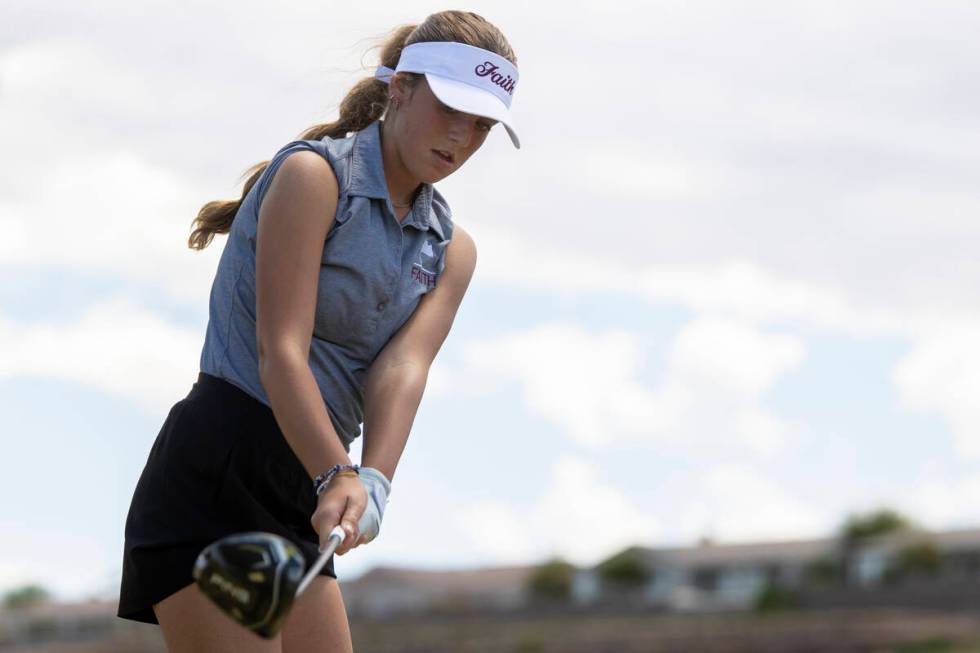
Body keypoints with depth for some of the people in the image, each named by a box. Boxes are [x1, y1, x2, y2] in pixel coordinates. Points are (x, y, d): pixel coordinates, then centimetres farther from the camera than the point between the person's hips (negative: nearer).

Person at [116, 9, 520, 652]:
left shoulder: (451, 250, 12)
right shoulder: (313, 173, -8)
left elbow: (403, 368, -6)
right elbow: (280, 351, -17)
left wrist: (372, 481, -25)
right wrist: (339, 476, -31)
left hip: (301, 498, 7)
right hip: (211, 475, -7)